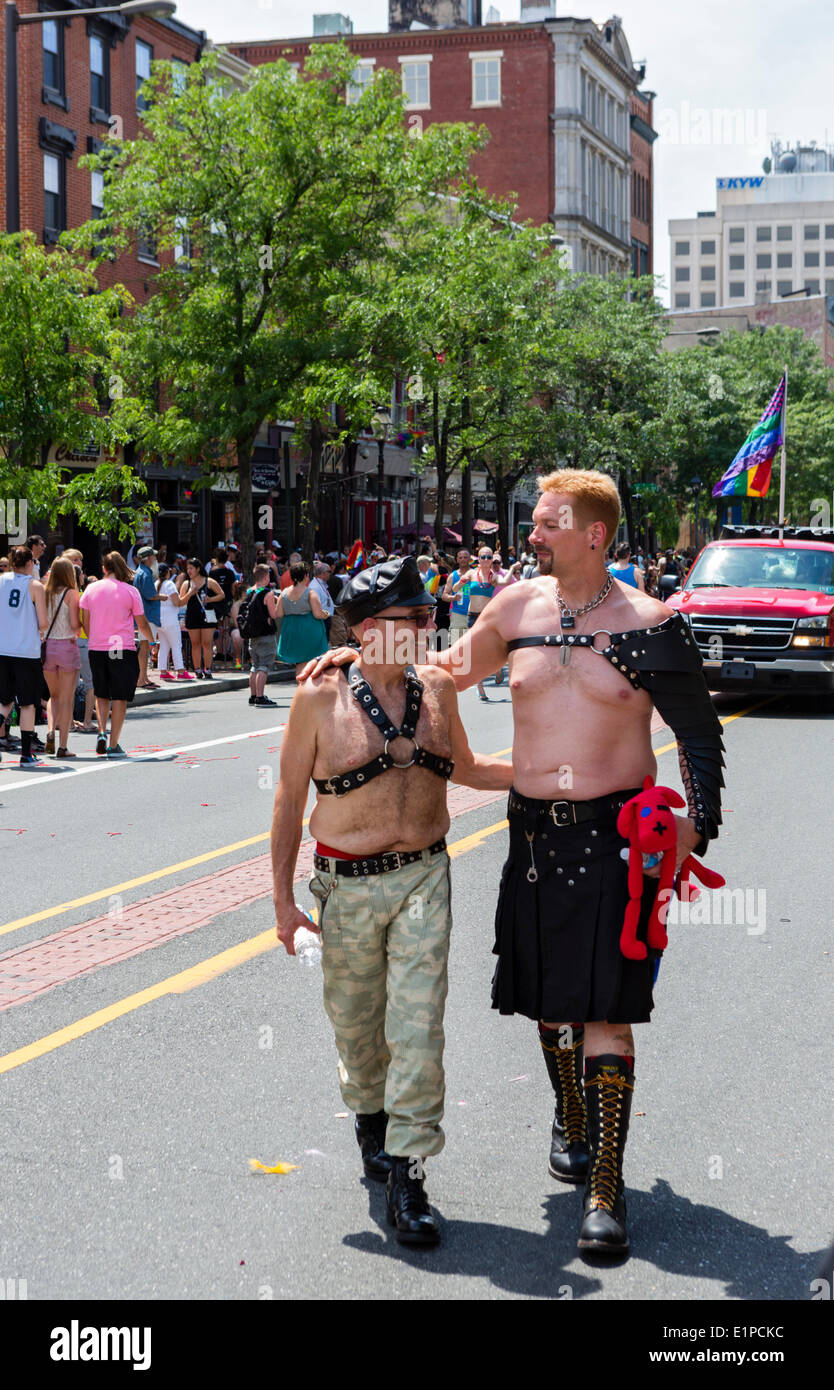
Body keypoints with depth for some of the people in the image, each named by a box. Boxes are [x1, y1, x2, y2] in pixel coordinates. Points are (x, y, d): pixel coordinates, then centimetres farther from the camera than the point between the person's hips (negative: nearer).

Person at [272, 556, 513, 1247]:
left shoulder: (436, 689, 5)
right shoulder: (320, 700, -6)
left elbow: (464, 767, 22)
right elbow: (290, 800, 0)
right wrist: (284, 897, -1)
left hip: (425, 876, 2)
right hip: (349, 885, -1)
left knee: (418, 1023, -7)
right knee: (357, 1020, 13)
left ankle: (407, 1173, -1)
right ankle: (369, 1113, 43)